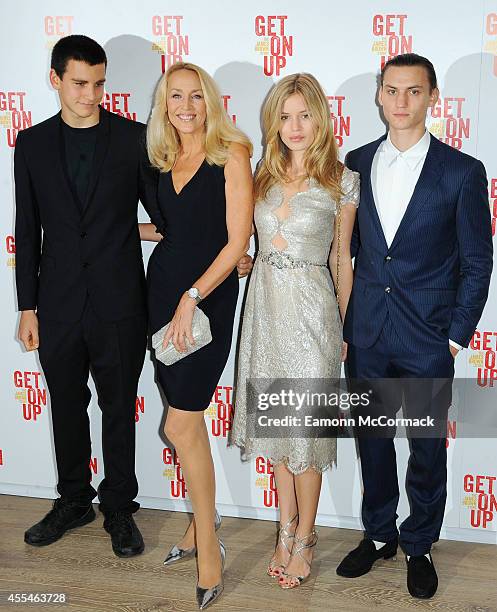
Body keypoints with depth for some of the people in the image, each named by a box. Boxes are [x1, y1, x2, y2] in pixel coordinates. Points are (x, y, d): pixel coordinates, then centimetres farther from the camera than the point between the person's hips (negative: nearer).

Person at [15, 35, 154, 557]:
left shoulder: (134, 138, -3)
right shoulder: (32, 144, 5)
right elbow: (28, 231, 7)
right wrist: (27, 307, 5)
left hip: (118, 304, -2)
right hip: (58, 304, 3)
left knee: (119, 410, 9)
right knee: (67, 408, 15)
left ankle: (119, 508, 27)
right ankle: (73, 501, 35)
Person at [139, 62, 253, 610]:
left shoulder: (231, 154, -8)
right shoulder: (163, 160, 11)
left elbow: (237, 241, -12)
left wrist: (192, 297, -16)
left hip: (208, 297, -6)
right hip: (163, 291, 6)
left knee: (180, 425, -7)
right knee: (188, 418, 12)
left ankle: (208, 550, 9)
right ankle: (200, 526, 28)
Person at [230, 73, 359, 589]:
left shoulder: (341, 180, -3)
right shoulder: (264, 175, 8)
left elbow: (341, 259, 2)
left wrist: (347, 327, 3)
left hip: (310, 308, -4)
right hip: (264, 302, 5)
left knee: (304, 423, 1)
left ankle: (303, 536, 19)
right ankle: (287, 527, 27)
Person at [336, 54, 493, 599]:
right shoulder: (356, 163, 4)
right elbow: (345, 247, 8)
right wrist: (341, 324, 5)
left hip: (427, 339, -3)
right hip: (365, 333, 3)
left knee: (428, 448, 10)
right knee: (372, 439, 15)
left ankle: (418, 546, 31)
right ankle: (378, 535, 36)